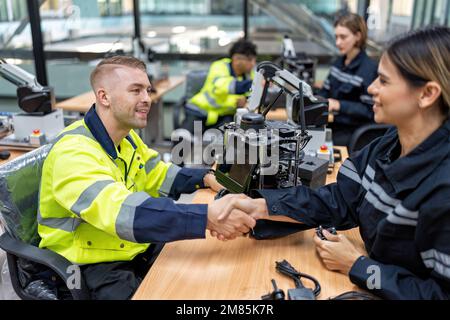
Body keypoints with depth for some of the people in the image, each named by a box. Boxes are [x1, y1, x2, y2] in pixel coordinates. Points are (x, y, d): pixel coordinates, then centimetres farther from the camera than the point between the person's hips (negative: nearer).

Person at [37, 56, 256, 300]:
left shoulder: (126, 136, 3)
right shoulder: (73, 152, -26)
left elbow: (157, 175, 14)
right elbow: (121, 211, -41)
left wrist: (205, 178, -5)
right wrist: (207, 216, -50)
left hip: (136, 247, 8)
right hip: (91, 265, -8)